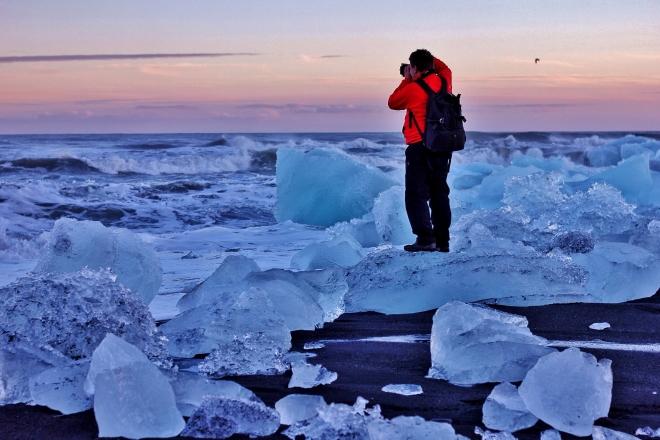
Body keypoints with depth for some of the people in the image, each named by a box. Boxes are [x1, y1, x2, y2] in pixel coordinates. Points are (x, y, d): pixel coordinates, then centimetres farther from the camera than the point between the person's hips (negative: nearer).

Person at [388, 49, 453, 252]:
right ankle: (442, 241, 14)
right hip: (444, 148, 7)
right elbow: (445, 69, 30)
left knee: (416, 195, -3)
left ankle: (425, 238, -13)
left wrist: (406, 80, 11)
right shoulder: (444, 82, 5)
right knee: (440, 194, 13)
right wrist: (429, 59, 18)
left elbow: (393, 103, 4)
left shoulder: (412, 88, -13)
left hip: (420, 147, -7)